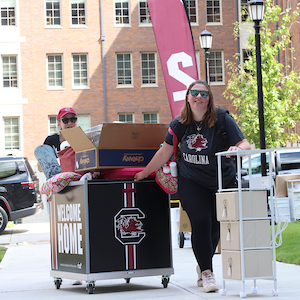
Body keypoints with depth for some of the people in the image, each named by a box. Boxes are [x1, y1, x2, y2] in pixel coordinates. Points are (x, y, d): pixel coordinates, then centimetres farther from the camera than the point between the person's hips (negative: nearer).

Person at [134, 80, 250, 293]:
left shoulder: (223, 120, -9)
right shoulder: (180, 123, 0)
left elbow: (245, 144, -13)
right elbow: (165, 152, 10)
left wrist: (237, 148, -37)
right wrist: (144, 173, 15)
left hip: (223, 181, 0)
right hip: (191, 181, 0)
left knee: (215, 226, 4)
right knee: (200, 222, -14)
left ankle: (203, 266, 28)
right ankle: (207, 272, -4)